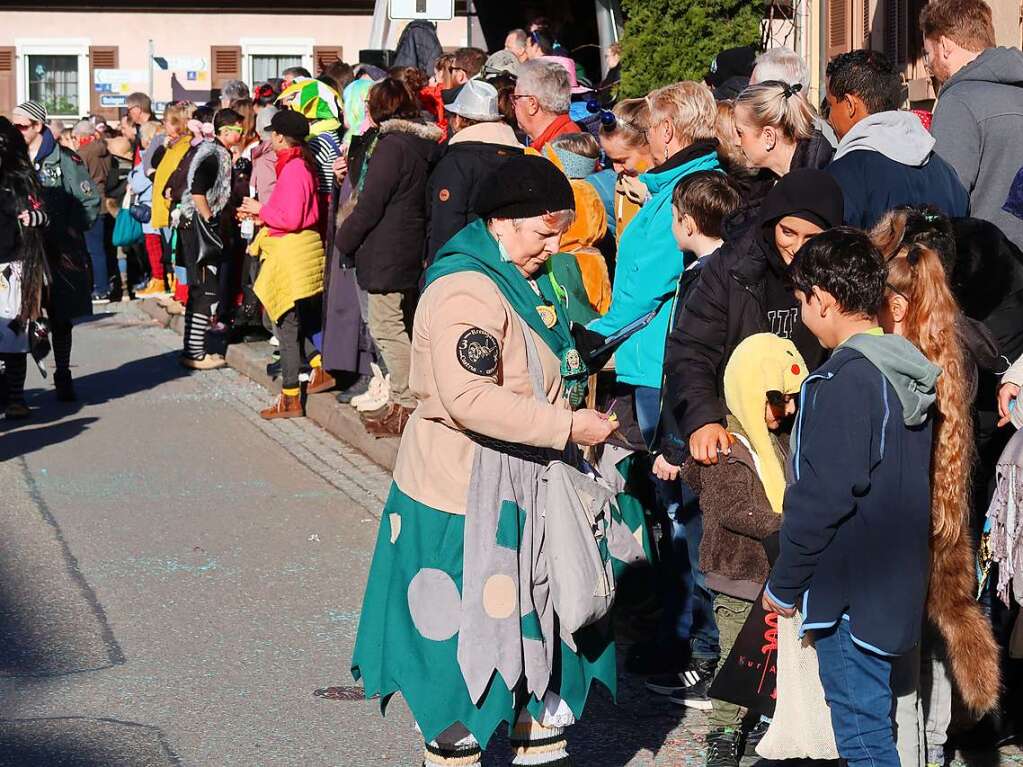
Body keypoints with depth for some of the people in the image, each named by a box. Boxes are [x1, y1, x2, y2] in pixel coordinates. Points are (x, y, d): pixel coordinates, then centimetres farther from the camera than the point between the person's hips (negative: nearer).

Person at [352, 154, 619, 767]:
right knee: (467, 636, 1)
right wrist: (568, 426, -28)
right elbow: (470, 399, -32)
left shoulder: (525, 280, 12)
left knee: (541, 623, 16)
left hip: (522, 487, 10)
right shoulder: (467, 290, -21)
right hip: (467, 492, -10)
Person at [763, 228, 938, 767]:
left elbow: (824, 495, -20)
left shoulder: (846, 379, -19)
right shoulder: (910, 371, 8)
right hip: (897, 580, 9)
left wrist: (785, 582, -11)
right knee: (867, 717, 17)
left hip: (850, 593, -9)